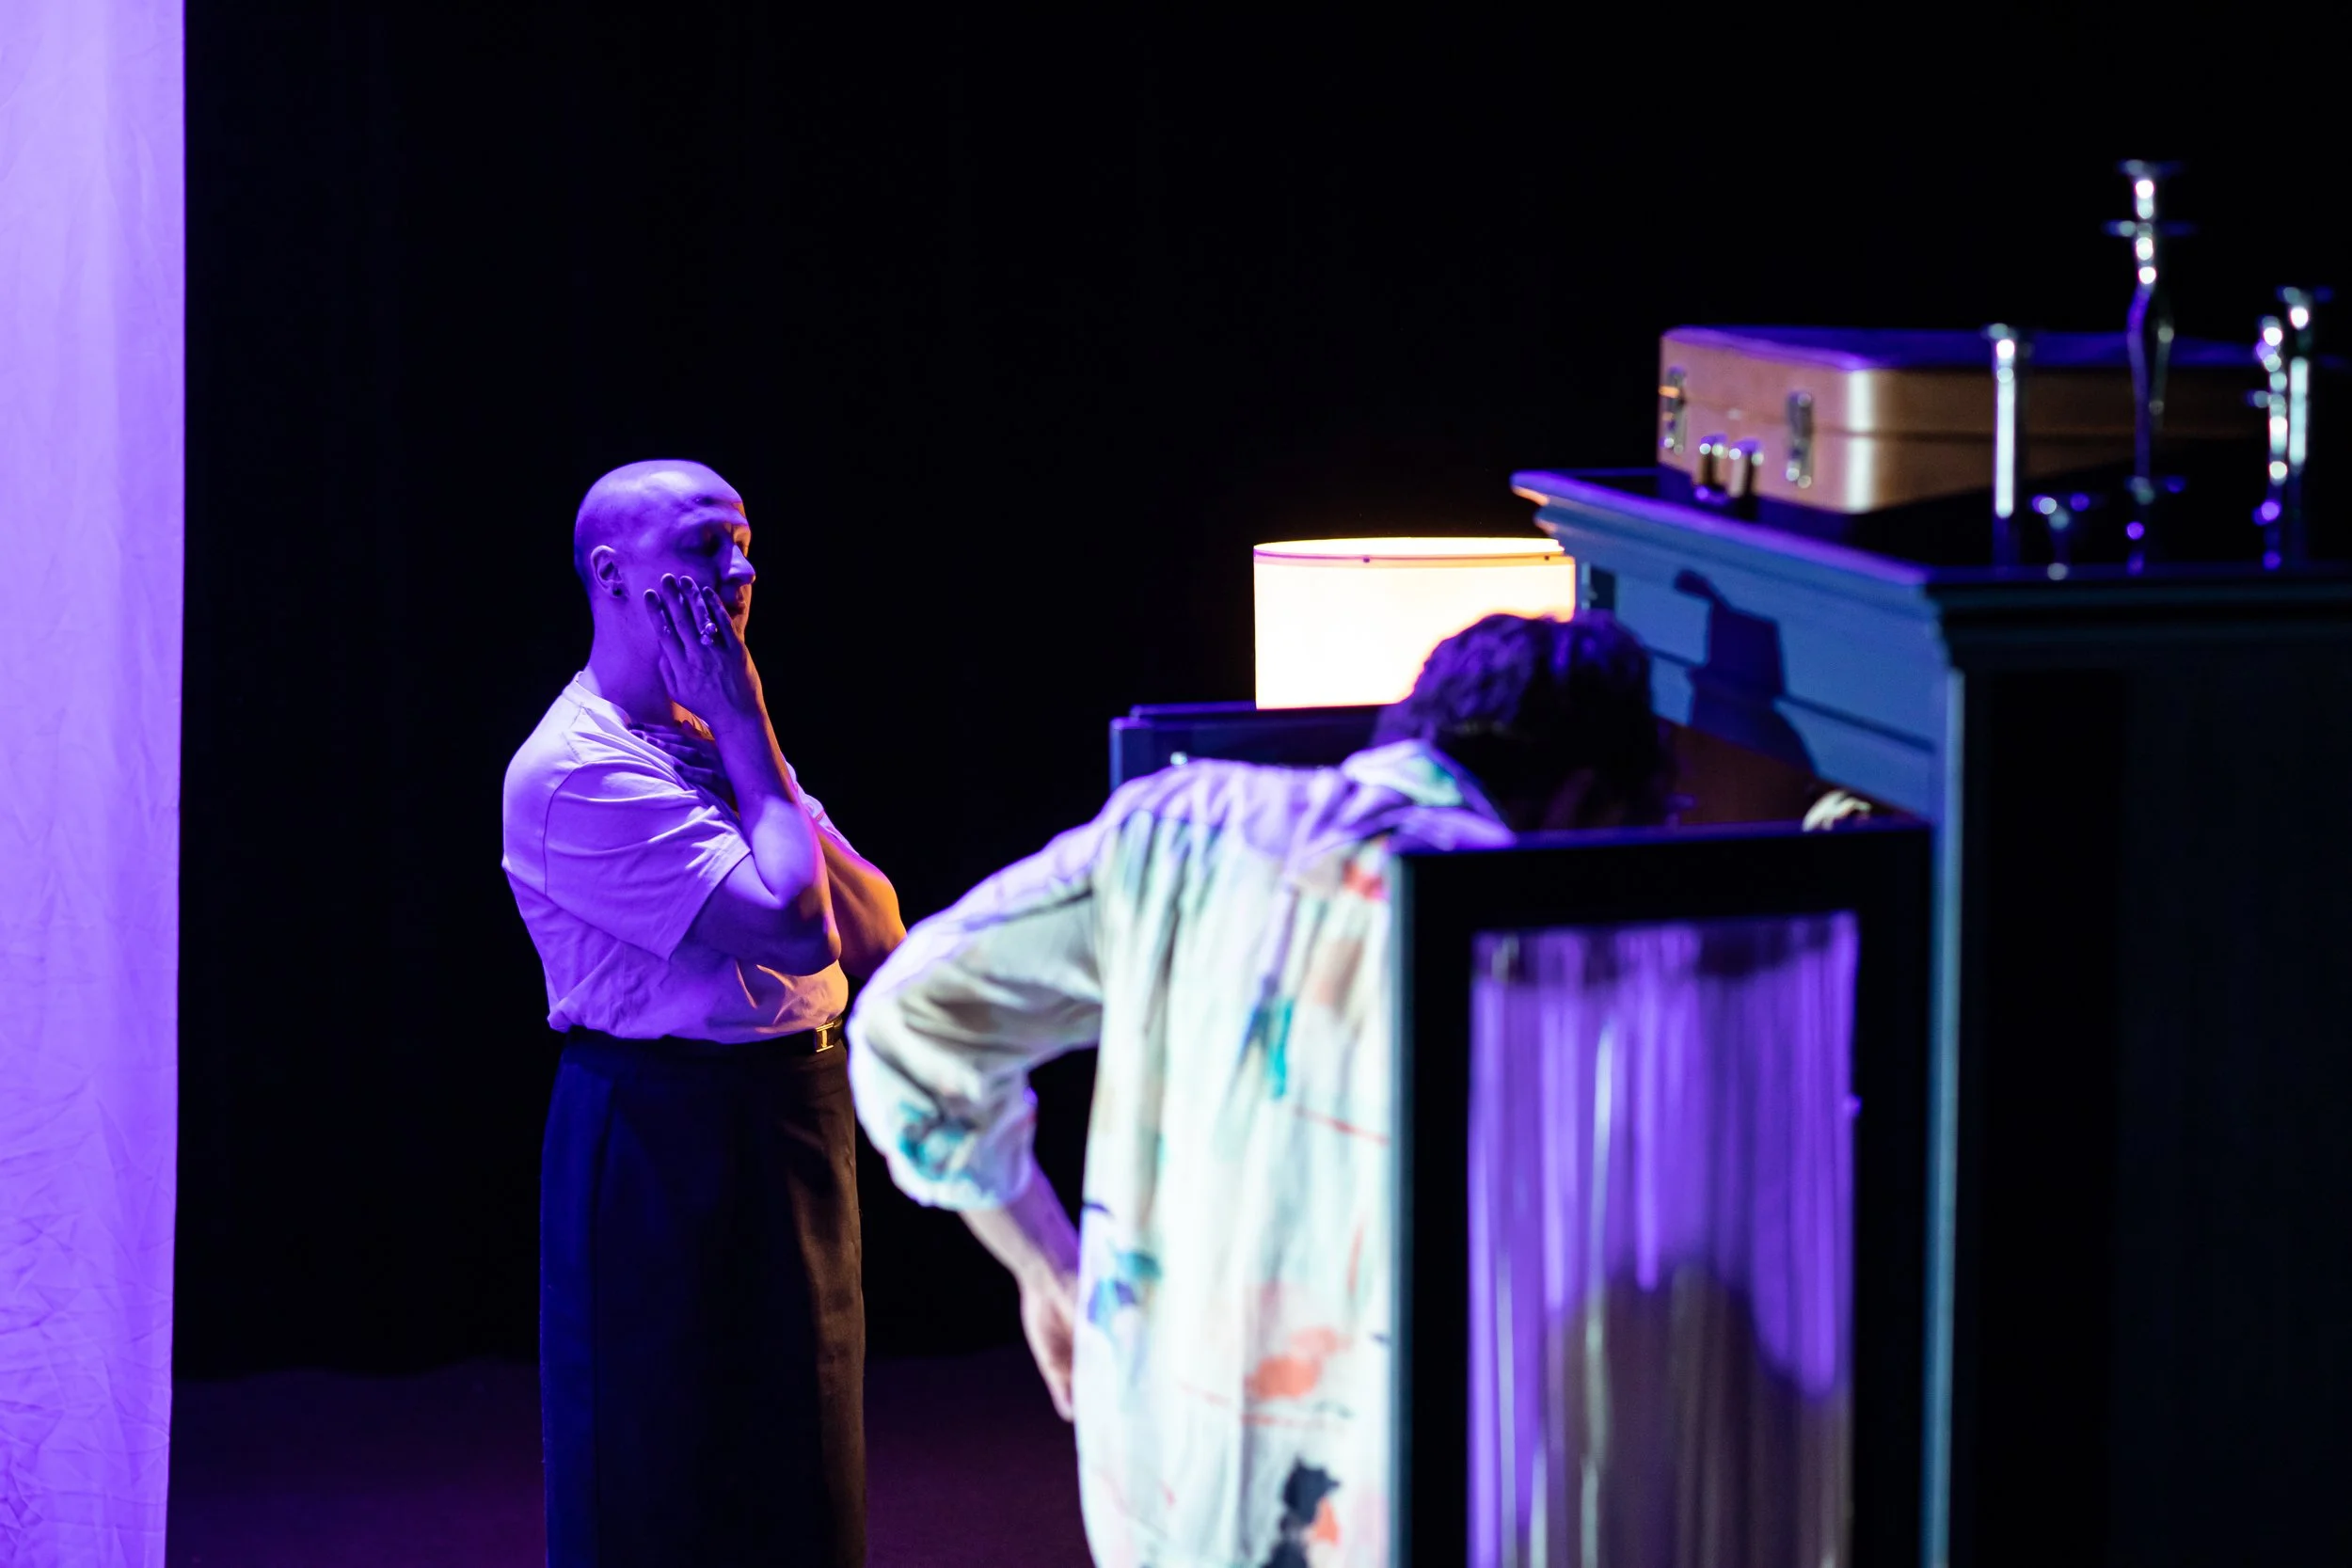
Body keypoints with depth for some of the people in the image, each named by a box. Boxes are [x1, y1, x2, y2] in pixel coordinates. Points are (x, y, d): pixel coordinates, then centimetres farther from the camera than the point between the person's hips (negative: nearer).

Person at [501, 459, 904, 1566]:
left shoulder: (716, 740, 13)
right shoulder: (576, 769, -16)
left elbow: (878, 935, 5)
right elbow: (793, 927, -23)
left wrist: (749, 745, -5)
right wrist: (745, 733, -12)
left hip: (792, 1131, 8)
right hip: (665, 1145, -8)